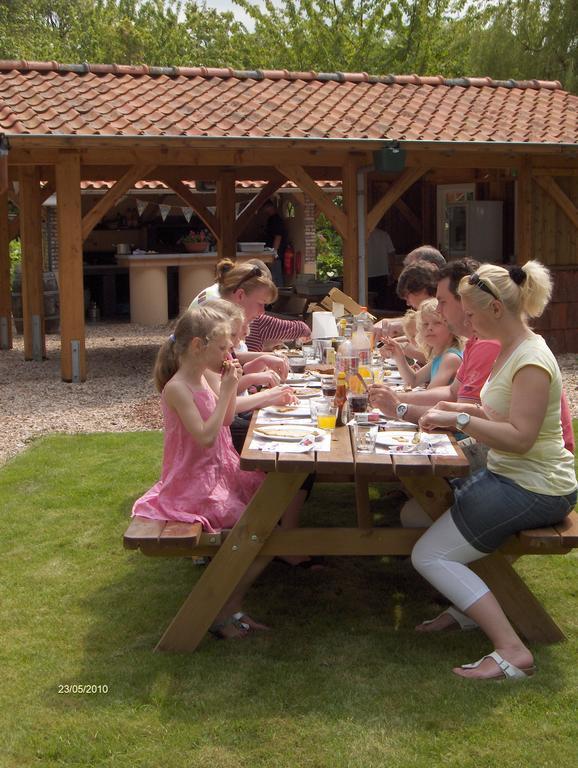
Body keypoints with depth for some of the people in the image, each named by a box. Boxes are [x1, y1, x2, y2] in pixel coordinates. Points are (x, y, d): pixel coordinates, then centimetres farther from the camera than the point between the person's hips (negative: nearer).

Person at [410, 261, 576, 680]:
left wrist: (460, 419, -25)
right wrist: (462, 412, 4)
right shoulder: (510, 349, 10)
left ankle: (511, 651, -12)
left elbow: (520, 437, -28)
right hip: (508, 476, 10)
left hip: (534, 489, -10)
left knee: (429, 555, -12)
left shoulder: (531, 361, -21)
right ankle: (470, 608, 19)